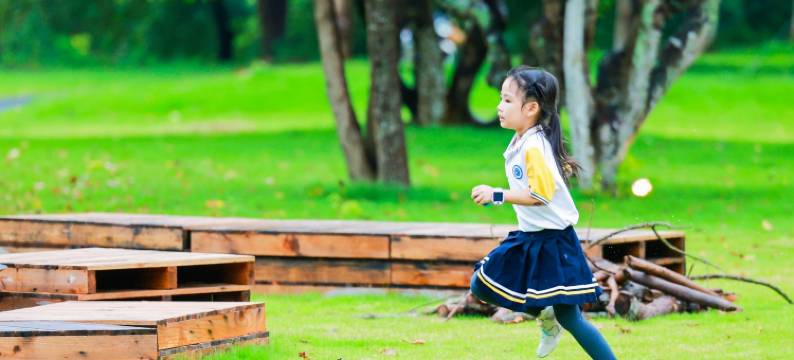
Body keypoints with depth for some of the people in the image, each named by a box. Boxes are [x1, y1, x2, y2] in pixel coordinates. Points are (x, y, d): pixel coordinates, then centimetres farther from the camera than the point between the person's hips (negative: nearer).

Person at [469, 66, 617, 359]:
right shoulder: (520, 142, 6)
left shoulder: (534, 147, -22)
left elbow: (541, 194, -27)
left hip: (552, 241, -10)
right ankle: (545, 316, 26)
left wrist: (497, 195, -24)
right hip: (528, 237, 10)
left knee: (569, 318, -7)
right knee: (481, 286, 12)